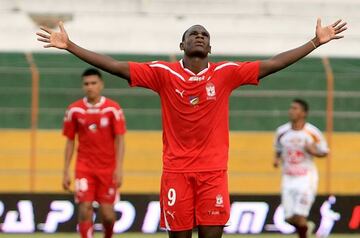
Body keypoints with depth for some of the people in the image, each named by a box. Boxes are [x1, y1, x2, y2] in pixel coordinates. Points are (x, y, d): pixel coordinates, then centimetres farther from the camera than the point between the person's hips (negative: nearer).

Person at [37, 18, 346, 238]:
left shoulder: (225, 73, 1)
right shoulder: (164, 73, -2)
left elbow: (273, 64, 1)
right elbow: (115, 66, -5)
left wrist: (316, 42, -2)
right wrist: (69, 46, -11)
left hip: (213, 171, 1)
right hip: (177, 171, -1)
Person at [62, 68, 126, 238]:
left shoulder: (113, 109, -5)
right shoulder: (74, 110, 0)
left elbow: (119, 140, -4)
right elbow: (70, 141, 6)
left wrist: (119, 168, -13)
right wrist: (66, 171, 3)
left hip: (108, 168, -1)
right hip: (84, 167, 1)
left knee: (107, 214, 2)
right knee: (85, 210, -13)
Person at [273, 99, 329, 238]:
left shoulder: (312, 133, -10)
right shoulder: (282, 132, 0)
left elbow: (324, 152, 1)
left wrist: (314, 152, -20)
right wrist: (277, 159, -5)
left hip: (306, 178, -4)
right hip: (288, 178, 4)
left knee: (299, 217, -13)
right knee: (290, 219, 6)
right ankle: (306, 227, 37)